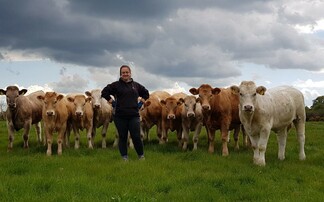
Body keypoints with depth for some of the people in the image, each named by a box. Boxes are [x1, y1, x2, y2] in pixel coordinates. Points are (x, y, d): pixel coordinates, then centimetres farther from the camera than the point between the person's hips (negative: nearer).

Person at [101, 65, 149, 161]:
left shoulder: (136, 85, 10)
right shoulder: (116, 85, 1)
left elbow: (146, 92, 26)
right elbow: (104, 92, 3)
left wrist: (142, 100, 13)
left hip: (134, 116, 1)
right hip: (120, 116, -1)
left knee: (136, 136, -1)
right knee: (122, 137, 6)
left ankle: (141, 155, 15)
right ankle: (124, 156, 17)